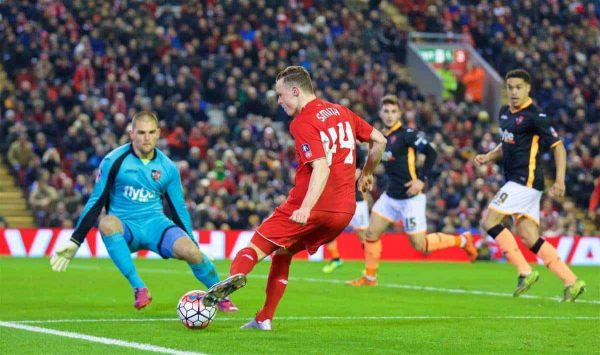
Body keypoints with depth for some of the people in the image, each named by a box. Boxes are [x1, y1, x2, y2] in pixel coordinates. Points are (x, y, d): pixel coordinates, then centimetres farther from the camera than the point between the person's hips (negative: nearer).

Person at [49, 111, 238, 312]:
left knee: (189, 251, -28)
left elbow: (179, 210, 12)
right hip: (125, 228, -2)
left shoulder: (167, 168, 2)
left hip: (155, 223, 2)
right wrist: (74, 242, -5)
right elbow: (96, 203, -2)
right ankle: (139, 288, -36)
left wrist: (197, 251, 15)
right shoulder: (114, 161, -6)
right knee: (107, 223, -38)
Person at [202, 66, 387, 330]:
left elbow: (321, 168, -23)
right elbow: (379, 140, 19)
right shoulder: (342, 112, 13)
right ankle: (264, 319, 16)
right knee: (283, 254, 21)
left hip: (311, 208, -7)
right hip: (345, 210, 7)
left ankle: (236, 274, -34)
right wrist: (366, 174, 33)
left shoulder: (303, 123, -10)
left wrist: (305, 209, -32)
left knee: (257, 246, -2)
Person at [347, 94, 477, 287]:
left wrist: (422, 180, -20)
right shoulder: (384, 137, 10)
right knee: (371, 232, 4)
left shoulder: (406, 134, -13)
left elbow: (431, 153, -16)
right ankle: (369, 277, 17)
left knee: (420, 245, -4)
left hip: (410, 197, -7)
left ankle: (462, 240, 14)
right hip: (391, 196, 8)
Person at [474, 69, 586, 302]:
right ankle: (572, 282, 4)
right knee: (529, 238, 3)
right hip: (515, 181, 9)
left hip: (526, 181, -9)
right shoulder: (505, 113, 14)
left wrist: (560, 180, -19)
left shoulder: (534, 116, -11)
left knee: (489, 222, -12)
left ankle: (525, 272, -7)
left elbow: (558, 146, -11)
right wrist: (488, 157, 11)